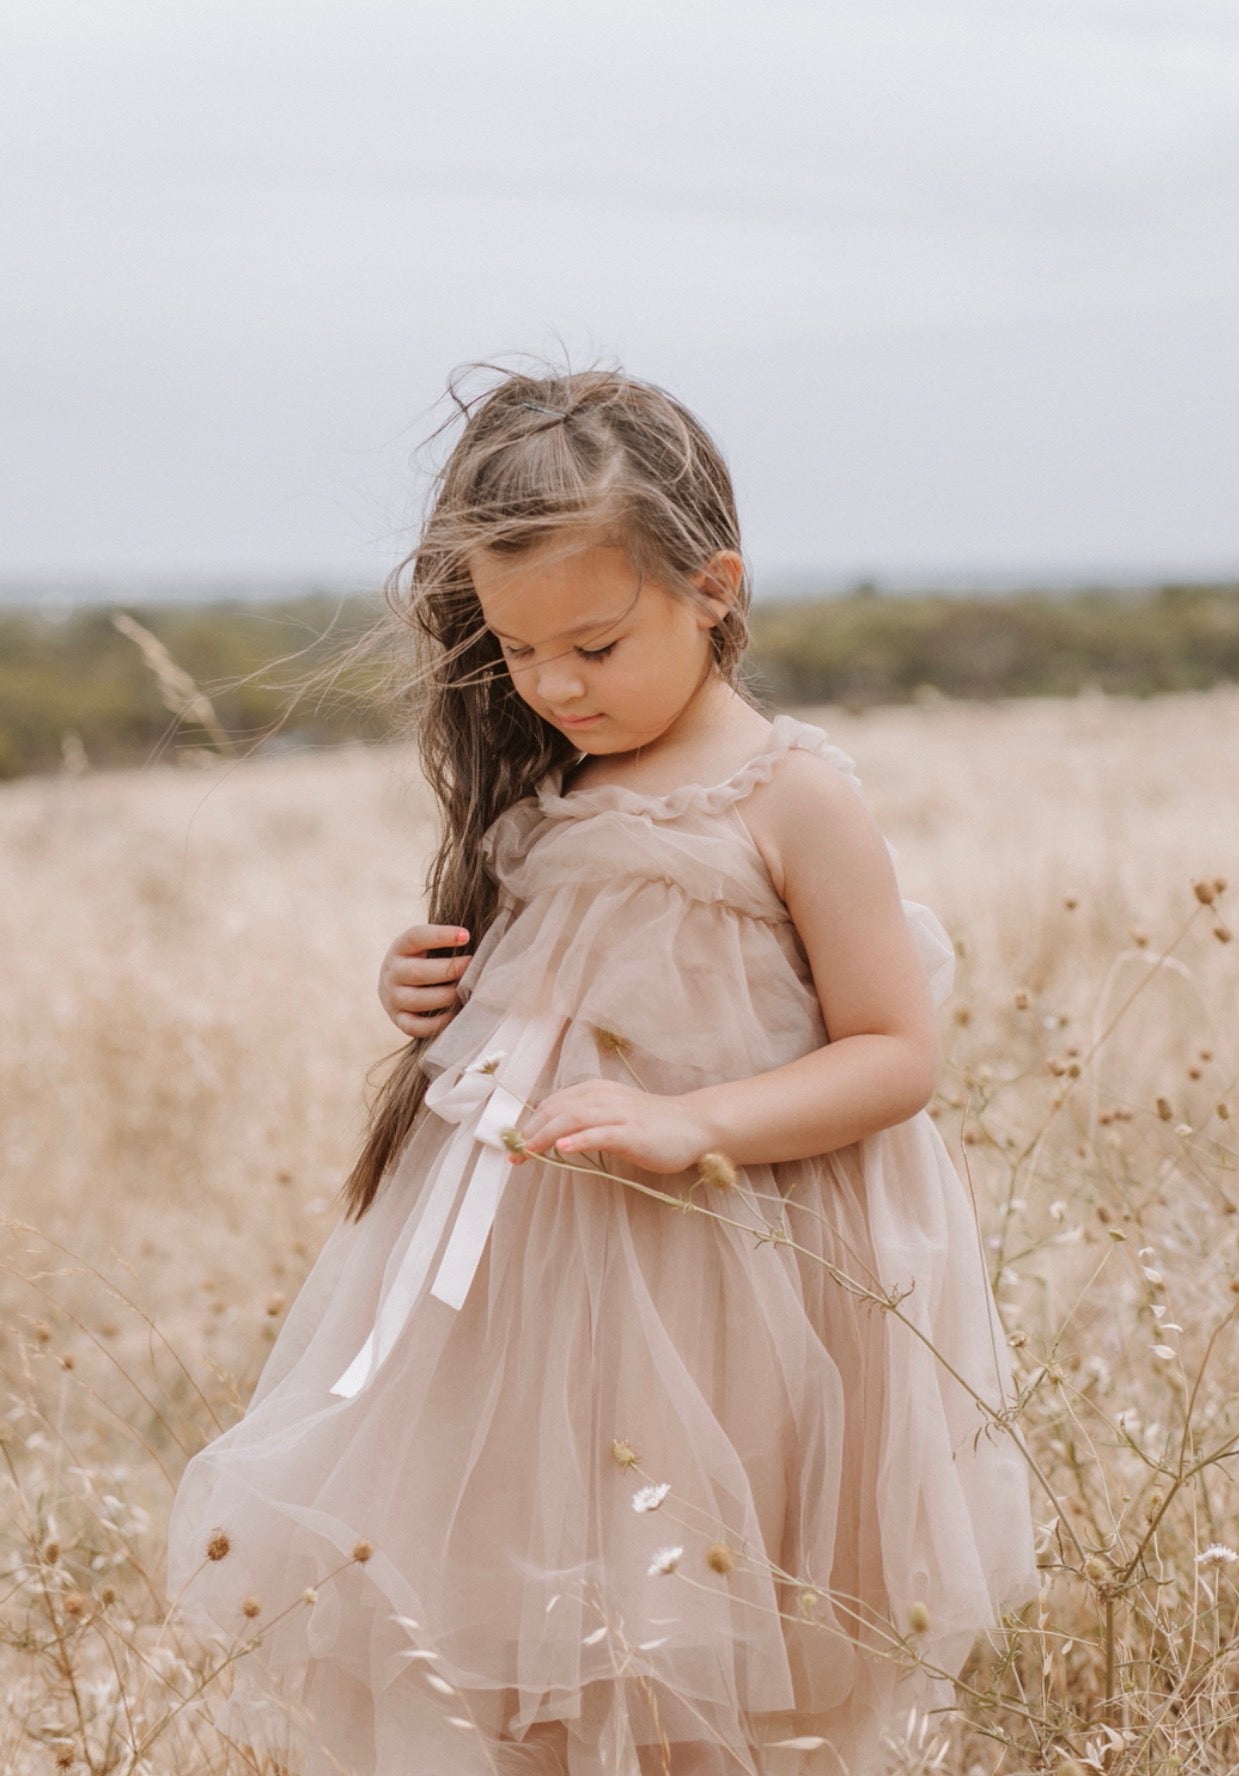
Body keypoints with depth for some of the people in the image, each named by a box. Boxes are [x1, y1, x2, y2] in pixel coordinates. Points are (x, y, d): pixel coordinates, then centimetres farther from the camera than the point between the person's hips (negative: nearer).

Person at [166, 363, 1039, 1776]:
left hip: (717, 1274, -6)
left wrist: (688, 1128, -24)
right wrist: (428, 988, 1)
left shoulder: (792, 798, -11)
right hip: (527, 1270, 6)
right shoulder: (542, 788, 8)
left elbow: (896, 1057, -12)